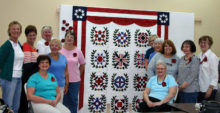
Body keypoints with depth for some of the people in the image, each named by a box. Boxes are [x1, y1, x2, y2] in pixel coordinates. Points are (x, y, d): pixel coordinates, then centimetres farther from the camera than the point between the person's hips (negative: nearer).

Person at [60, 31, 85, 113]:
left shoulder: (77, 51, -2)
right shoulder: (60, 50, -6)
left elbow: (82, 64, 10)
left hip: (75, 80, 1)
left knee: (74, 100, 11)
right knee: (64, 100, 9)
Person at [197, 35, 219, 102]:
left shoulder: (212, 57, -11)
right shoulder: (200, 56, 9)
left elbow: (214, 75, -13)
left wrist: (210, 88, -16)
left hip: (208, 89, -7)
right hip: (200, 88, 7)